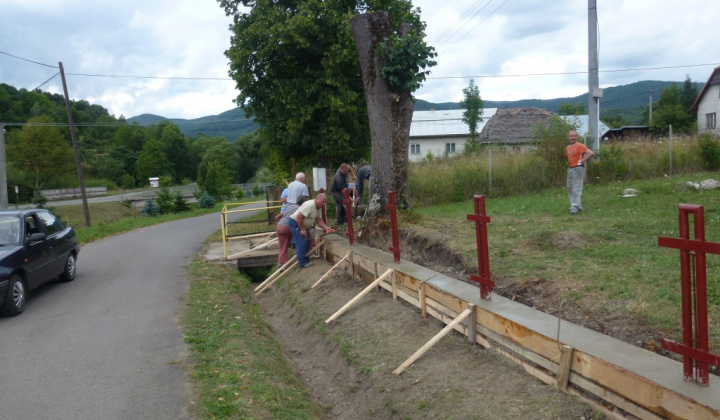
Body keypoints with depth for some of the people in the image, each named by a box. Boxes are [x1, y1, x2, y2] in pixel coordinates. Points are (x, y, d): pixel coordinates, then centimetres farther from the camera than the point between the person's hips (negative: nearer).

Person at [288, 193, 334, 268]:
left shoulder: (319, 207, 2)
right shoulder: (310, 205, -29)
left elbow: (318, 220, 6)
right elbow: (299, 217, -31)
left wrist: (326, 228, -9)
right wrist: (302, 229, -25)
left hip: (303, 224, 10)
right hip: (295, 223, -10)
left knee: (308, 240, 17)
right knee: (301, 243, -12)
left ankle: (305, 258, 30)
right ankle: (303, 263, -8)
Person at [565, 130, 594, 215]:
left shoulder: (580, 146, -10)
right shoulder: (567, 148, 12)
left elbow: (591, 153, -18)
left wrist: (583, 161, -14)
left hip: (578, 169, -9)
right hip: (570, 169, 9)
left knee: (576, 189, -10)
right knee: (570, 188, 11)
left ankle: (575, 208, -11)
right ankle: (578, 206, 20)